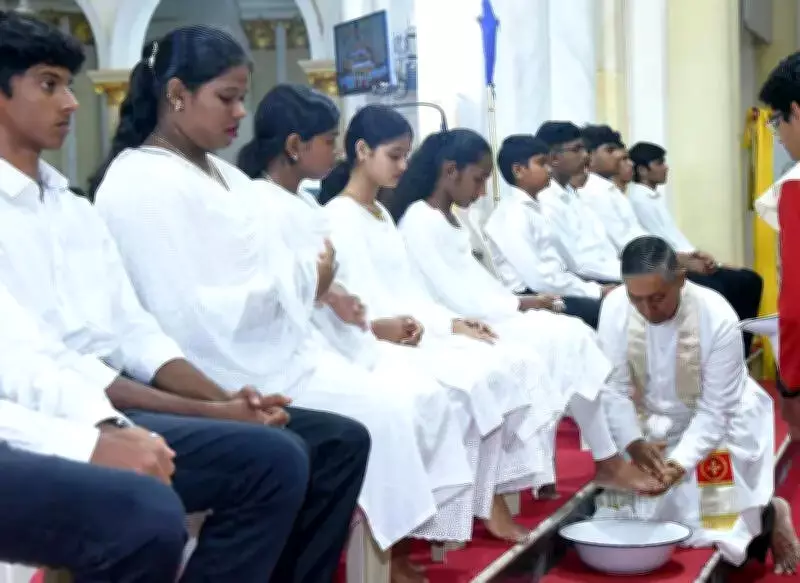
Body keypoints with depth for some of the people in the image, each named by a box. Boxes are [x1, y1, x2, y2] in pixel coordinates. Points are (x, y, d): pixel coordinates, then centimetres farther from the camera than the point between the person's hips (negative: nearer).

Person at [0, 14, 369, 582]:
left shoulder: (76, 210, 19)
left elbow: (135, 335, 14)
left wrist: (219, 399, -5)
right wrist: (205, 412, -20)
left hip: (113, 401, 8)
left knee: (338, 441, 1)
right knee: (272, 458, -26)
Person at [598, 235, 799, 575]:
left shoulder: (719, 318, -30)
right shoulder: (614, 308, -23)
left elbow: (715, 409, -23)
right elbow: (614, 388, -16)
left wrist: (681, 461, -33)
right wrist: (633, 442, -30)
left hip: (719, 422, -3)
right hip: (654, 423, 3)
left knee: (707, 514, -14)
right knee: (646, 511, -4)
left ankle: (768, 516, 19)